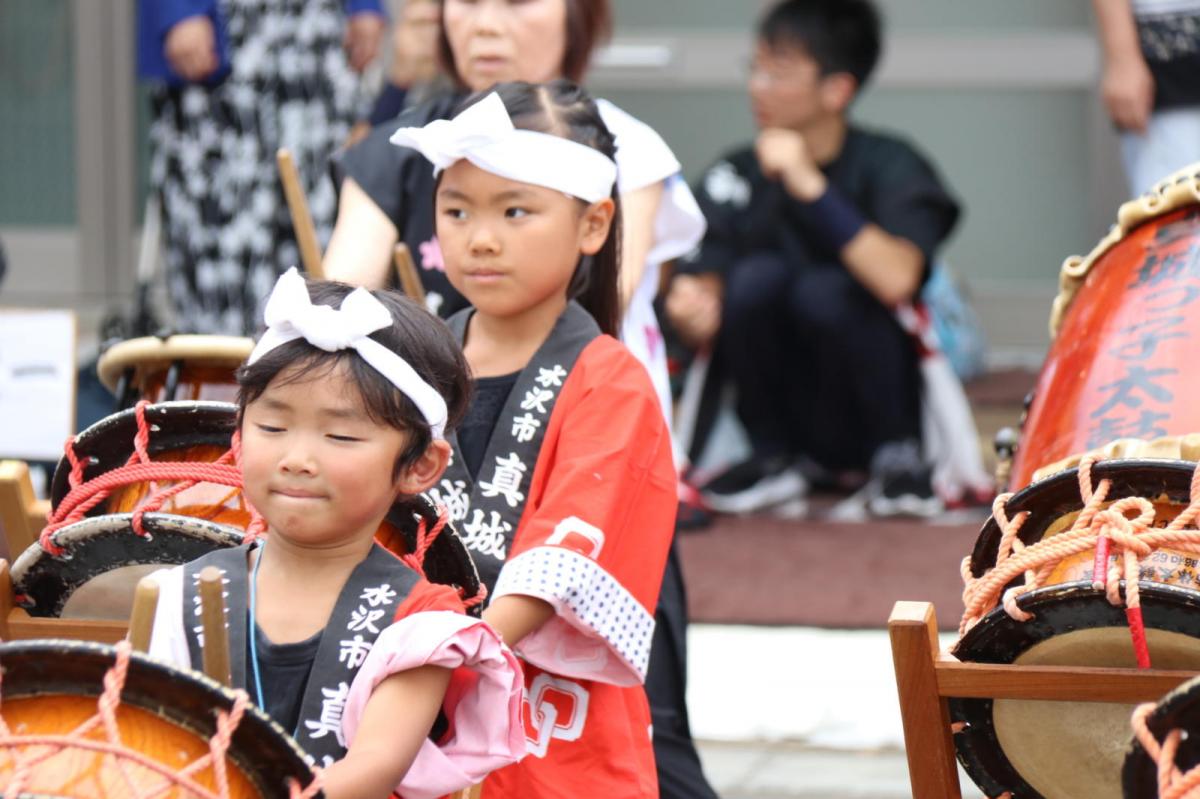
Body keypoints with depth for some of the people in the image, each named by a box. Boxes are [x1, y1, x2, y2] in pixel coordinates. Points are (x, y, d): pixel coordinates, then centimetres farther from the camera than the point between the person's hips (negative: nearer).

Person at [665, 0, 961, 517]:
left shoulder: (888, 165, -9)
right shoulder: (736, 178, -1)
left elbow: (896, 280, -29)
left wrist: (811, 187, -32)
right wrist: (691, 314, -31)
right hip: (789, 414, 2)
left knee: (824, 291, -28)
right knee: (756, 277, -21)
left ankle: (897, 455, -8)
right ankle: (777, 459, -6)